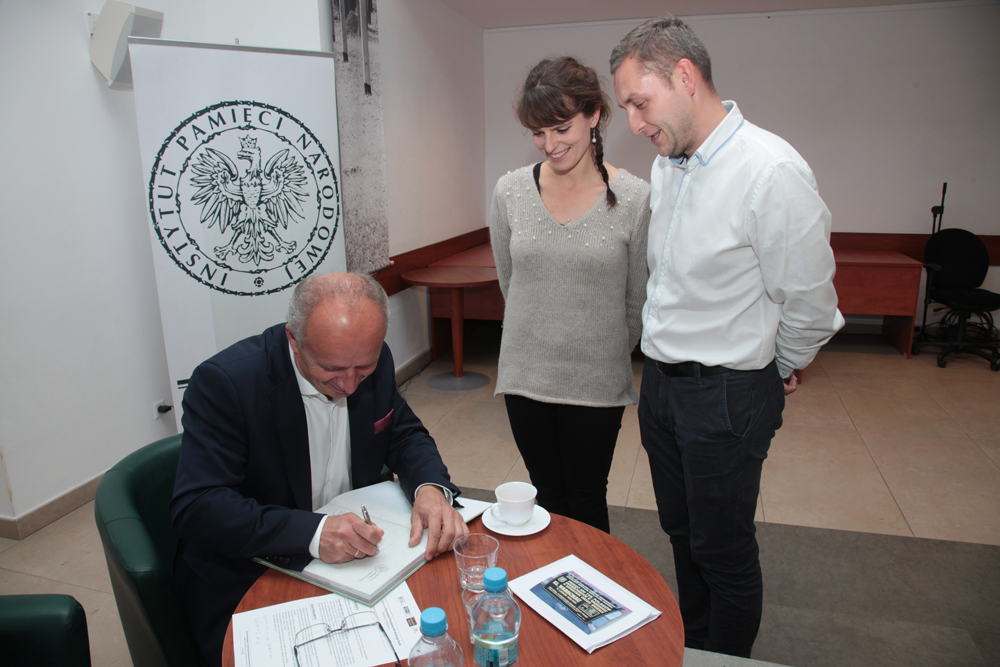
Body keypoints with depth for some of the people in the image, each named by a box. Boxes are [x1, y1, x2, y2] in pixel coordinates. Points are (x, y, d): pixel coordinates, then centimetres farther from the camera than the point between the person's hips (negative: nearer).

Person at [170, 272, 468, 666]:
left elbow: (405, 434, 4)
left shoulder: (374, 360, -7)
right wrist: (313, 533, -38)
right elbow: (196, 508, -25)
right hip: (249, 584, -4)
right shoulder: (225, 381, -22)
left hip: (354, 555, 4)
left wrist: (430, 488, -19)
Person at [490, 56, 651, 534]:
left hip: (596, 383, -2)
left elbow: (637, 299, -1)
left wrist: (602, 352, 9)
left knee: (586, 501, 14)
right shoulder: (510, 192, -2)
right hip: (525, 375, 3)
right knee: (548, 497, 18)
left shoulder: (634, 199, -11)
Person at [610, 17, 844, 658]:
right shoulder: (666, 166, 4)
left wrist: (777, 372, 3)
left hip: (726, 394, -7)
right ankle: (691, 650, 44)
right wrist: (665, 364, 16)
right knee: (682, 533, 22)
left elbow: (809, 302, -12)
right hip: (660, 381, 8)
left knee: (724, 552, 11)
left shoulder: (771, 169, -20)